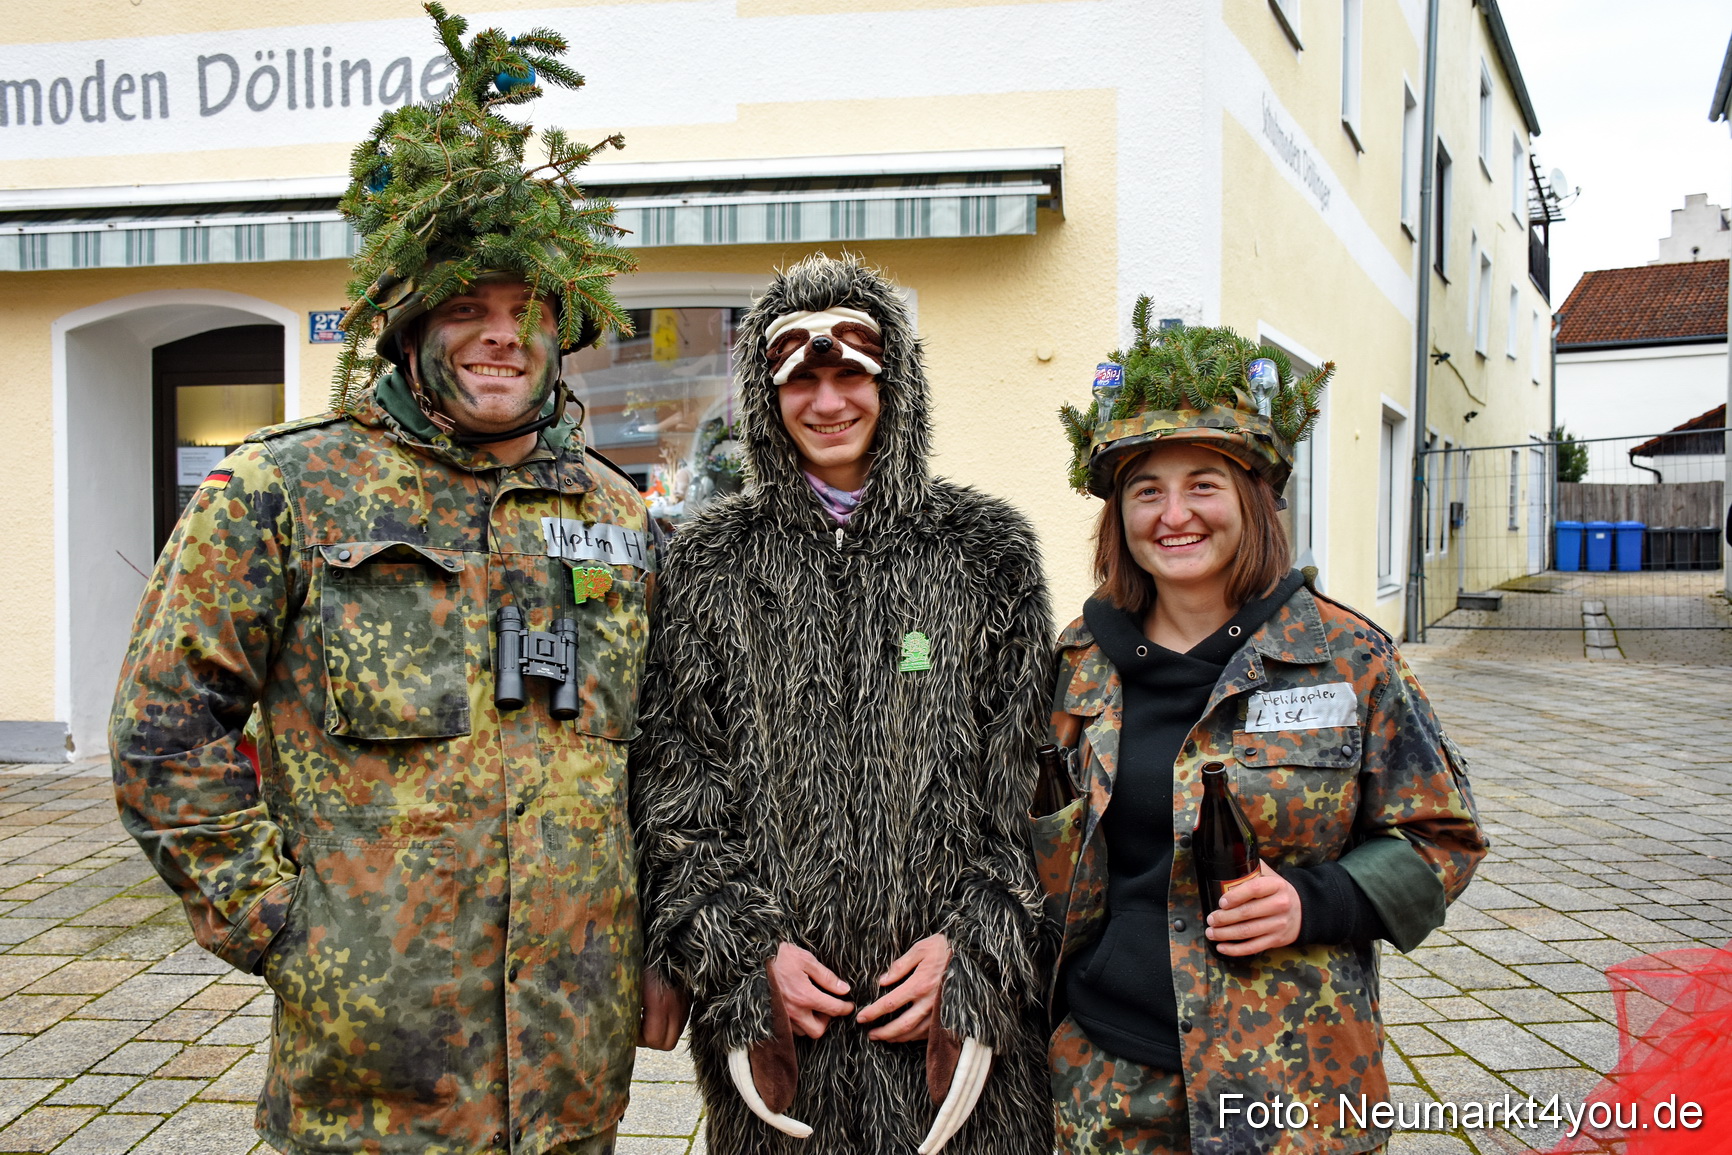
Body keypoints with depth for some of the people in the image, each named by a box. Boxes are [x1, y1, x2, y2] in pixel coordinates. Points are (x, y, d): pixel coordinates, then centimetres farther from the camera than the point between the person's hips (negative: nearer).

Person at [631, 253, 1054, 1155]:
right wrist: (747, 951, -6)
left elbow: (1024, 782, 2)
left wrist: (973, 947, -7)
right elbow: (673, 784, 2)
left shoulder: (986, 552, 4)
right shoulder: (711, 563, 4)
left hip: (957, 992, 0)